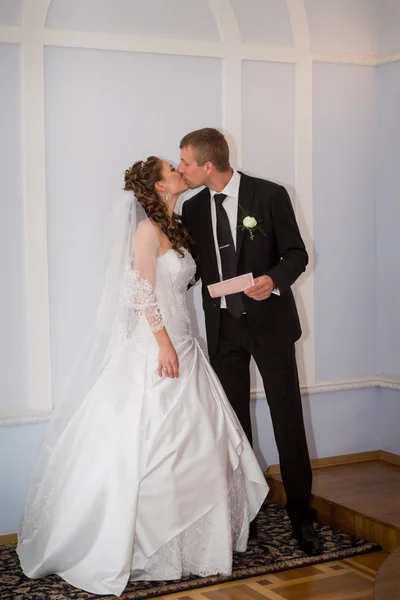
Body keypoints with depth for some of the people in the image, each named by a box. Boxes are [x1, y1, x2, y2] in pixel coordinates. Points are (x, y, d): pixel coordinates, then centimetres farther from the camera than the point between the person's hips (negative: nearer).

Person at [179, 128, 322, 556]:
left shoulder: (269, 195, -9)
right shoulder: (193, 209, 4)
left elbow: (296, 254, -6)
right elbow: (193, 268, 10)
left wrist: (274, 279, -25)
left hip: (268, 322, -4)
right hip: (222, 327, 4)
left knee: (288, 420, 0)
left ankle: (301, 515, 13)